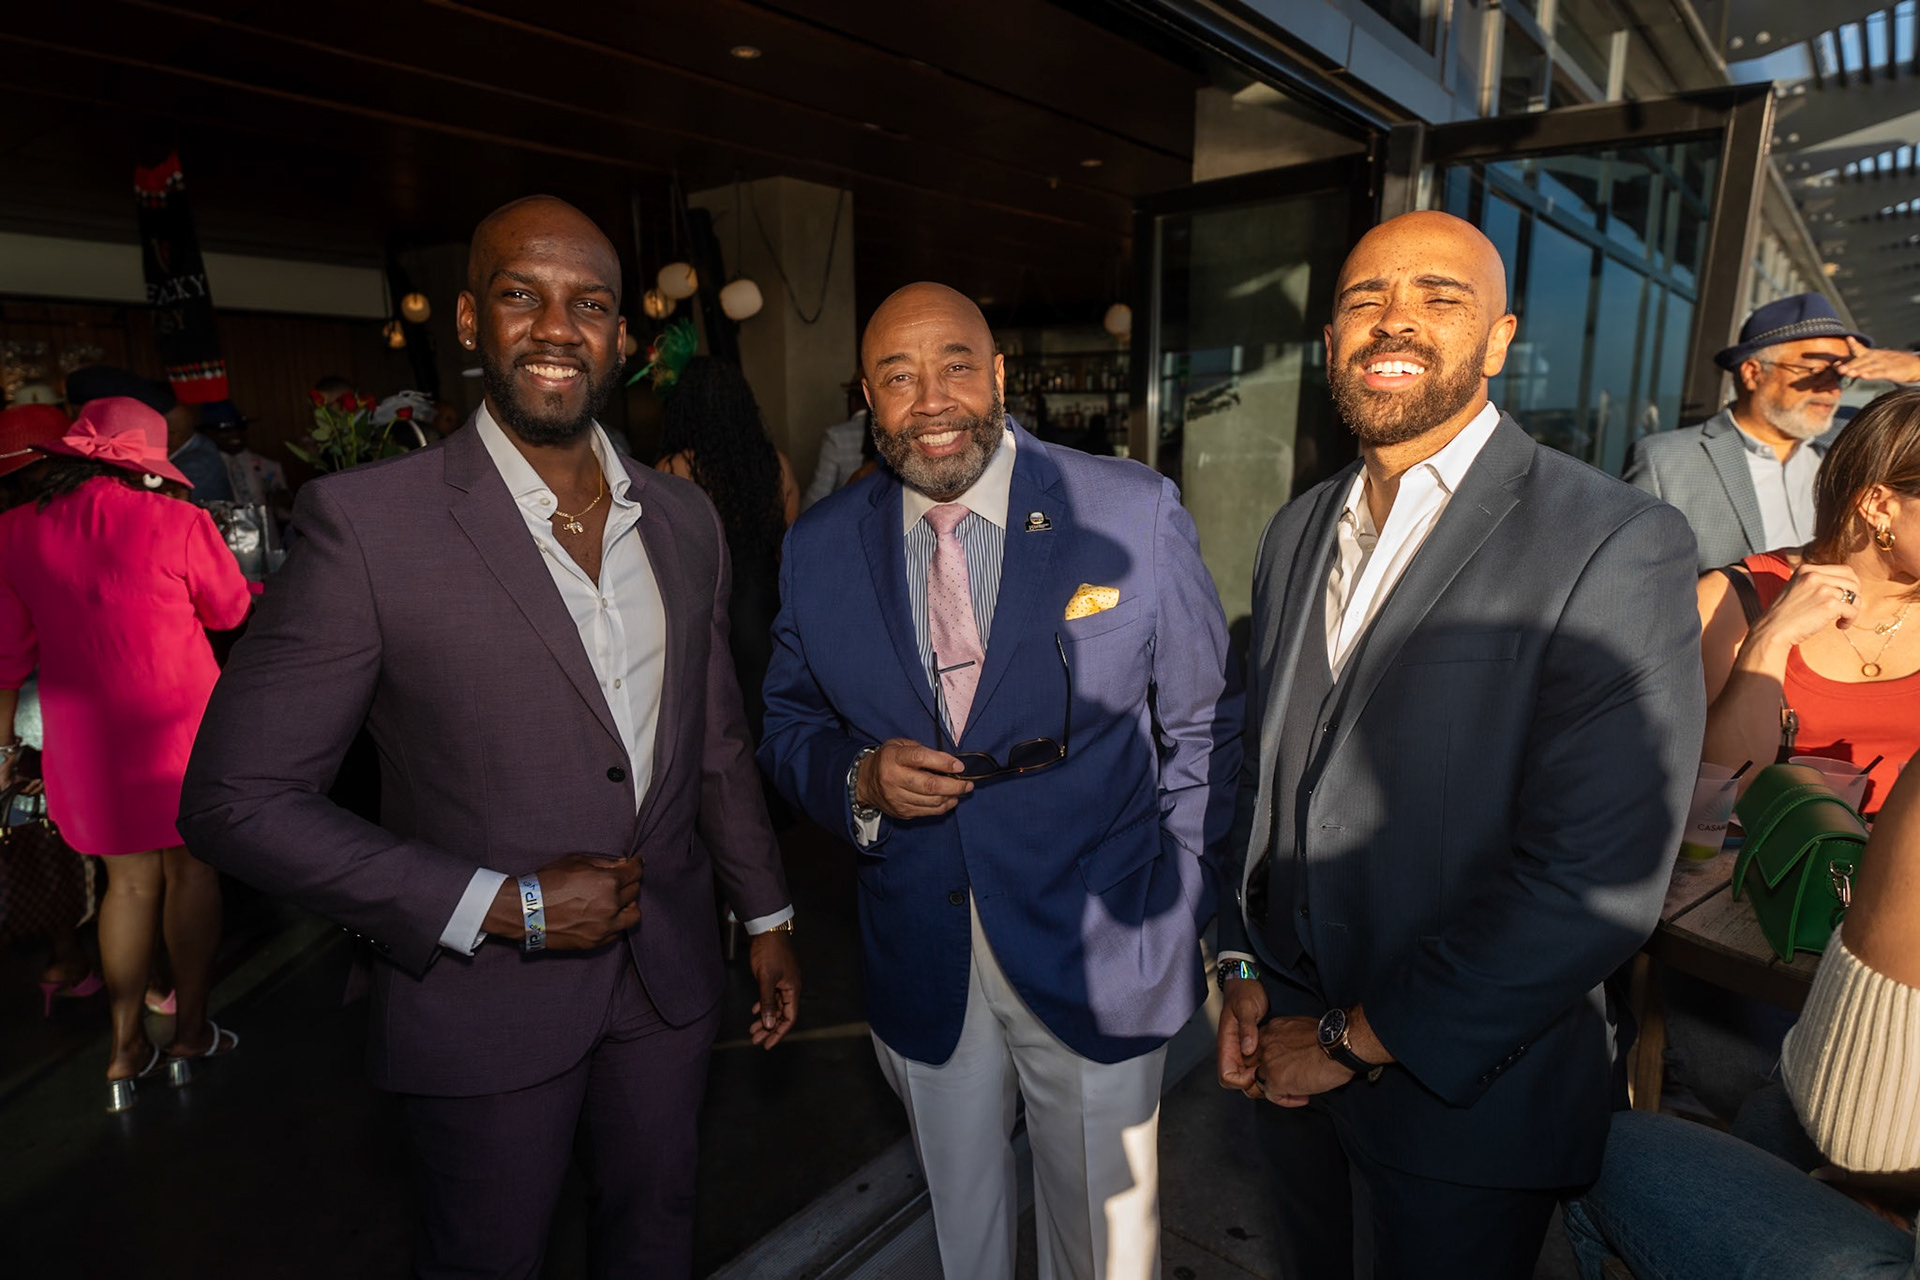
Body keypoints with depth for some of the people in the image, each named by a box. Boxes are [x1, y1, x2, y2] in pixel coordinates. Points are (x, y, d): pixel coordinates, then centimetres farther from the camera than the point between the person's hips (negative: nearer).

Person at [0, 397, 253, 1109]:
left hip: (86, 741, 4)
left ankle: (125, 1049, 21)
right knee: (189, 868, 11)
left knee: (129, 879, 16)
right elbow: (232, 611, 2)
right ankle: (190, 1029, 22)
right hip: (180, 728, -4)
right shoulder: (176, 523, -13)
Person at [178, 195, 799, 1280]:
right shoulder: (367, 521, -17)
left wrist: (768, 914, 11)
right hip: (487, 1004, -3)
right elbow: (236, 797, -15)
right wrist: (503, 907, -19)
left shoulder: (686, 519, 0)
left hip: (670, 978, 4)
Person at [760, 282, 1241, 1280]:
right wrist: (859, 778, -16)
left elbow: (1203, 727, -3)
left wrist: (1180, 919, -5)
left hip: (1100, 965, -2)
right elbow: (789, 725, 6)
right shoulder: (819, 548, -3)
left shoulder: (1138, 513, -11)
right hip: (919, 969, 3)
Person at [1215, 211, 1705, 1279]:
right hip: (1297, 1042, 6)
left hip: (1466, 1085, -5)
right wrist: (1245, 967, 1)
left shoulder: (1620, 544, -18)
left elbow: (1595, 880, -23)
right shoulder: (1297, 532, 4)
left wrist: (1357, 1039, -17)